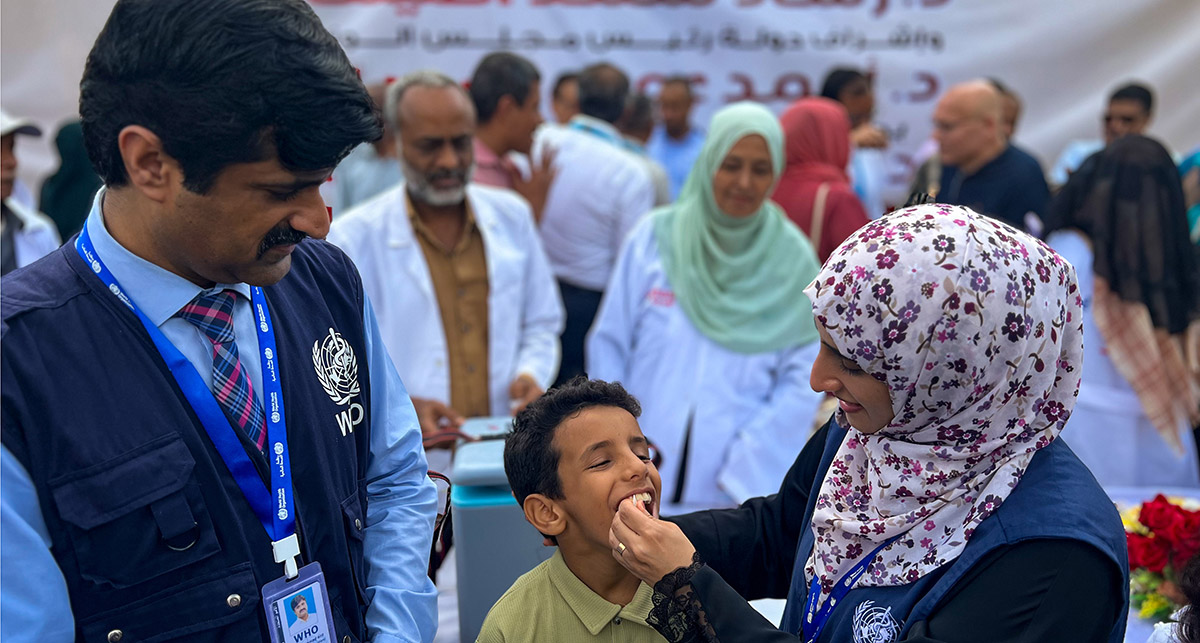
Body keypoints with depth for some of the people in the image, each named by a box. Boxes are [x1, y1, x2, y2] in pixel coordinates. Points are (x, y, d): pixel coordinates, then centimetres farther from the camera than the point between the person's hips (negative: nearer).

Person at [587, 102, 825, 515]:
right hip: (645, 481, 1)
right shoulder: (654, 239, 3)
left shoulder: (793, 261, 2)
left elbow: (804, 379, -1)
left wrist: (741, 466, -8)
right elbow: (609, 346, 7)